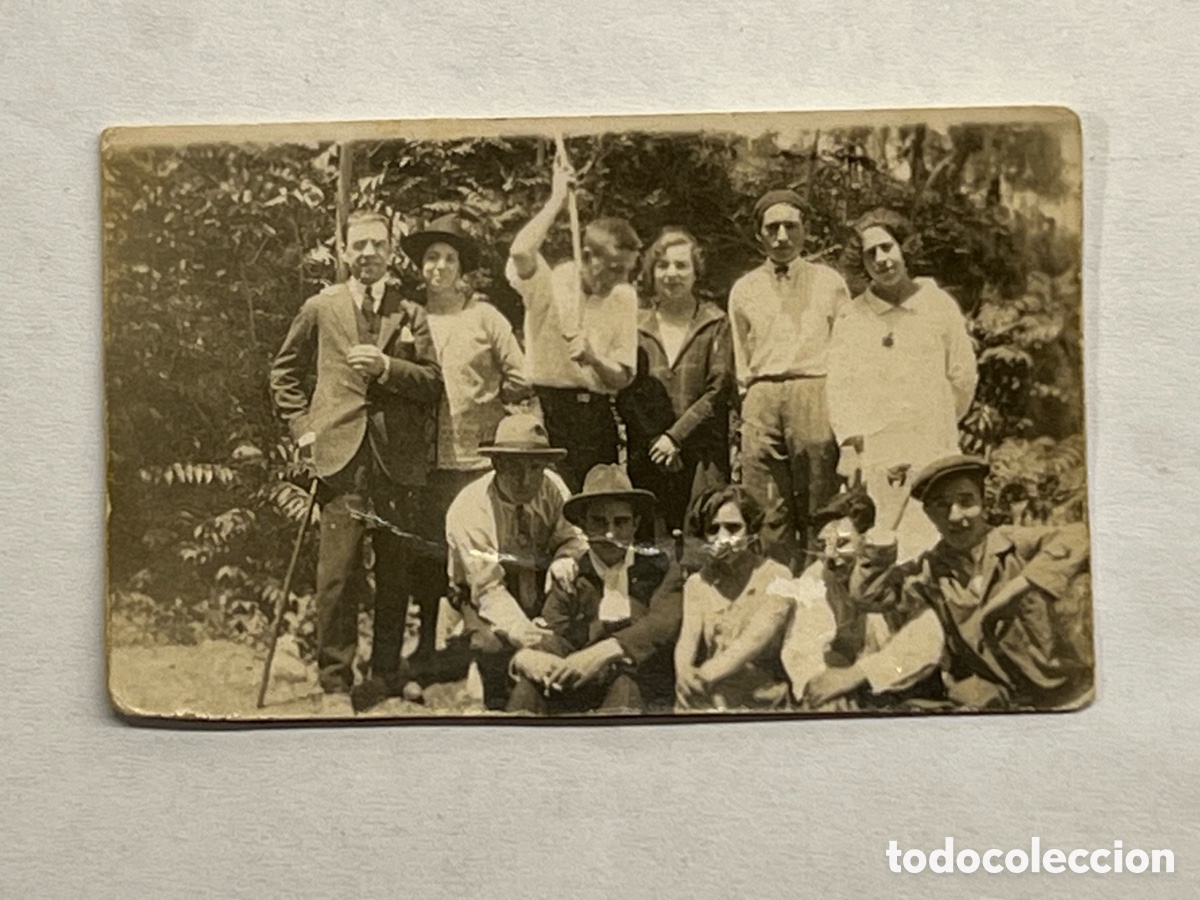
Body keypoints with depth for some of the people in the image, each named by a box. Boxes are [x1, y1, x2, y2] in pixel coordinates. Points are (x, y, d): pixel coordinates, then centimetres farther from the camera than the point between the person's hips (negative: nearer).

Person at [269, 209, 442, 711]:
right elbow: (285, 373, 18)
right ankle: (335, 680, 8)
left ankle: (387, 675, 22)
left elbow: (432, 383, 5)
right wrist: (304, 426, 6)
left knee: (396, 575, 7)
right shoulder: (320, 309, 10)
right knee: (337, 575, -4)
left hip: (399, 459, 1)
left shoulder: (410, 314, 11)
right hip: (341, 458, -1)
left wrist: (387, 367, -10)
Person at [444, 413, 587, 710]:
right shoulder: (468, 510, -24)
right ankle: (501, 705, -3)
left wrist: (566, 559, -30)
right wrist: (523, 632, -44)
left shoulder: (551, 486, -12)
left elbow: (573, 536, -4)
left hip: (541, 598, 5)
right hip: (486, 607, -4)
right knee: (494, 643, -33)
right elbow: (488, 589, -27)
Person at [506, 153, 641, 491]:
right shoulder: (550, 283, -4)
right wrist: (557, 199, -17)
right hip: (549, 409, -4)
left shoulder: (624, 297, 7)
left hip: (596, 413, 4)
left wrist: (594, 360, -16)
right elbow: (520, 252, -29)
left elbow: (622, 378, 6)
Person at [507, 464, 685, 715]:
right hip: (582, 692, 1)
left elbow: (663, 624, -13)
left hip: (646, 695, -1)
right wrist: (525, 655, -29)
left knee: (626, 685, -35)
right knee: (531, 683, -27)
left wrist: (607, 651, -32)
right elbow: (553, 636, -3)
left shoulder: (659, 568, 6)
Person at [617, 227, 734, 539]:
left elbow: (719, 389, -2)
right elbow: (624, 393, 5)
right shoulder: (636, 326, 10)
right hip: (648, 455, 2)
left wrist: (675, 436, -9)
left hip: (702, 455, -1)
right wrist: (655, 441, -6)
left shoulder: (715, 324, 5)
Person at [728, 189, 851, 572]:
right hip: (761, 400, 1)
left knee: (818, 508, -3)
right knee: (768, 512, -1)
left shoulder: (829, 282, 13)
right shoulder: (744, 289, 16)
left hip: (814, 394, -1)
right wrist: (752, 402, 10)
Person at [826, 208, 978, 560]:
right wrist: (852, 446, -8)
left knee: (935, 548, -5)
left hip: (934, 455, 0)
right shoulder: (850, 317, 5)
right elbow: (839, 385, 2)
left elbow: (963, 376, 11)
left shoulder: (939, 305, 5)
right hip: (874, 460, 0)